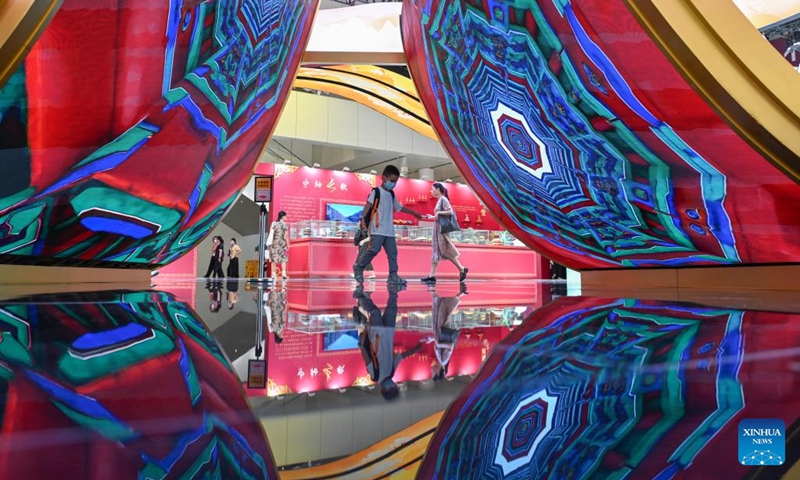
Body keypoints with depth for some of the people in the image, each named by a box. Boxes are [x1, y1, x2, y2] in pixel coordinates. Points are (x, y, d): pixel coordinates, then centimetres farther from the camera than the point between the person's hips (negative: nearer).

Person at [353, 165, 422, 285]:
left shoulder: (391, 195, 20)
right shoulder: (376, 191, -1)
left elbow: (399, 207, 33)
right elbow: (368, 204, -13)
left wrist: (414, 213, 39)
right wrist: (363, 218, -27)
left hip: (389, 230, 7)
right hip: (377, 229, -7)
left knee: (392, 252, 1)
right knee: (374, 249, -14)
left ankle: (393, 276, 1)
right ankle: (359, 267, 4)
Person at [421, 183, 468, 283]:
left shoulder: (443, 199, -10)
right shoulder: (439, 200, 16)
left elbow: (451, 212, -20)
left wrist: (438, 213, -17)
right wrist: (432, 217, 18)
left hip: (442, 228, -9)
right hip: (437, 228, 9)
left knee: (446, 251, -4)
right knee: (435, 252, 4)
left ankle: (462, 269, 8)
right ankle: (432, 276, 1)